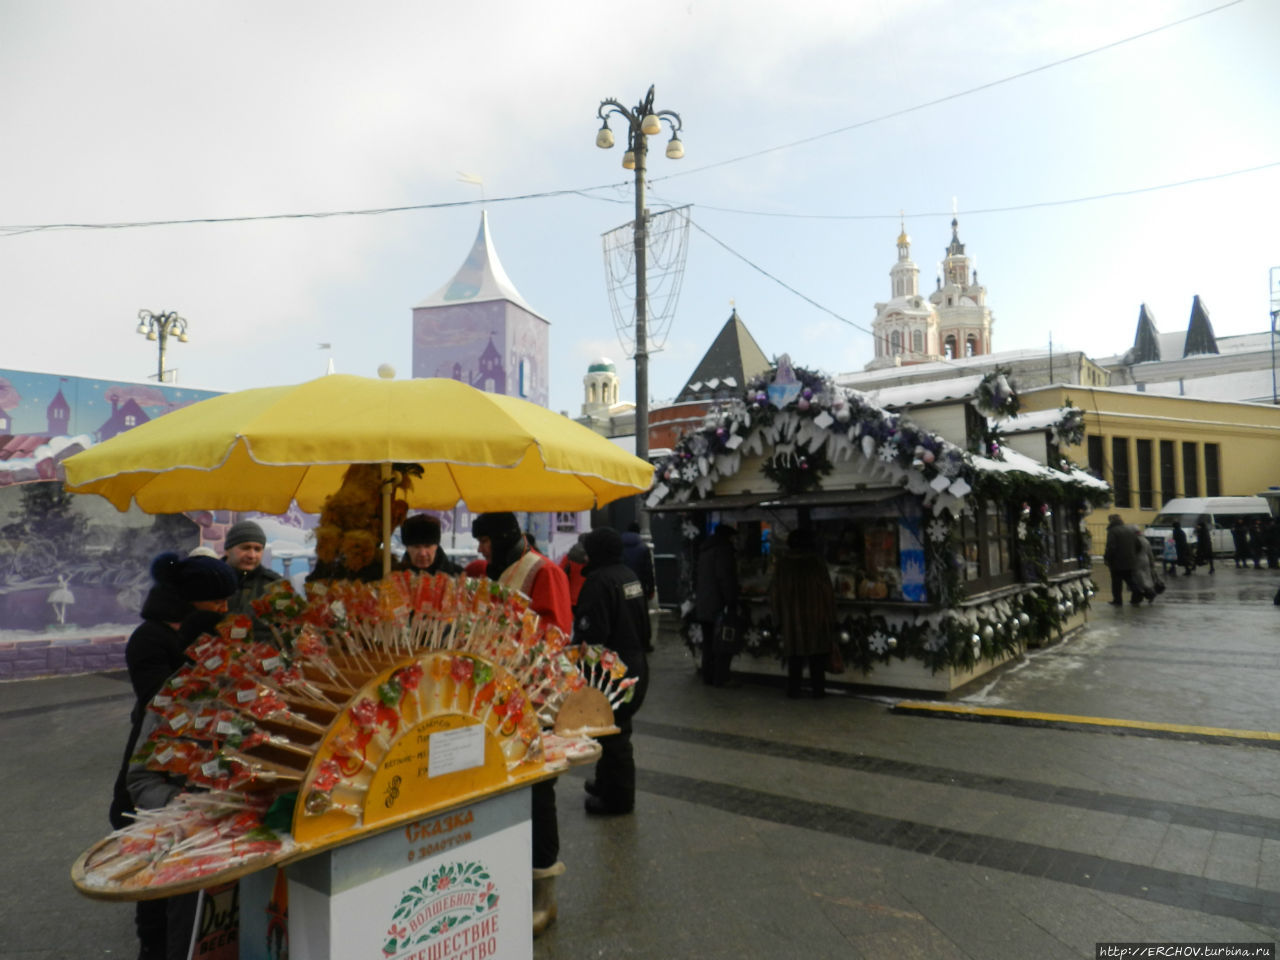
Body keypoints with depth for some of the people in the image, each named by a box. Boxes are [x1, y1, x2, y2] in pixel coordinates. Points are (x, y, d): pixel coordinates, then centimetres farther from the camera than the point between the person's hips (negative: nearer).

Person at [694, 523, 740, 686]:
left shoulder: (704, 550, 16)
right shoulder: (724, 549, -12)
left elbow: (696, 576, 19)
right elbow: (726, 578, -20)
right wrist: (731, 603, -19)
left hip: (702, 605, 9)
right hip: (719, 604, -9)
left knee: (708, 643, 14)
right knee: (724, 644, -2)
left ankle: (708, 677, 19)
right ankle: (720, 679, -2)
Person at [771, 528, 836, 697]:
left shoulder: (783, 561, 3)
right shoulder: (817, 560, -2)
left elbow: (775, 592, 4)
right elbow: (827, 590, -3)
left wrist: (779, 618, 9)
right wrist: (830, 618, 3)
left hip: (791, 615, 1)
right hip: (815, 615, -1)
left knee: (795, 657, 6)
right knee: (817, 657, 6)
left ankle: (793, 689, 5)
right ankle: (818, 689, 7)